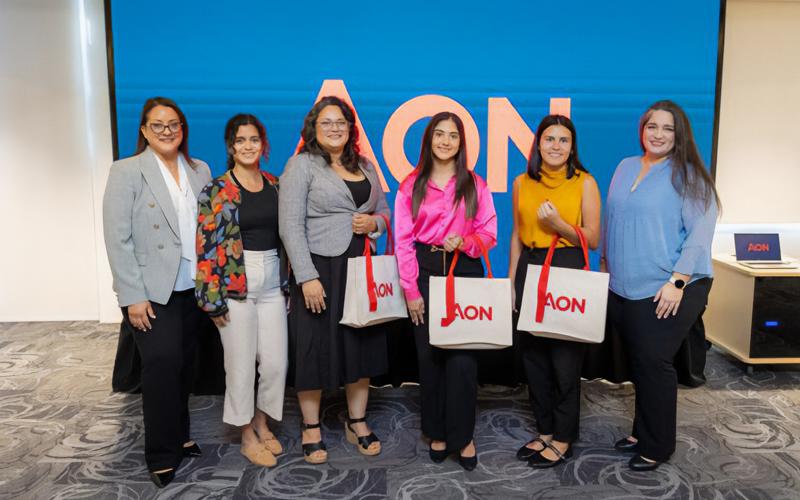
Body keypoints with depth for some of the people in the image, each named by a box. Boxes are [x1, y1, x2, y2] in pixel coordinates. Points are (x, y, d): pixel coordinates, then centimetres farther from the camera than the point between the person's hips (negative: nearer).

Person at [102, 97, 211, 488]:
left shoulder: (200, 171, 8)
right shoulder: (127, 171, -5)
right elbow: (117, 239, -9)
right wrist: (132, 296, -14)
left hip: (193, 290, 4)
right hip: (152, 292, -4)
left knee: (183, 366, 12)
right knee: (162, 364, -8)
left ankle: (179, 435, 30)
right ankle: (162, 455, 9)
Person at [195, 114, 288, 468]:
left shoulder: (276, 186, 8)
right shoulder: (216, 191, -6)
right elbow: (207, 246, -10)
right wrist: (213, 299, -12)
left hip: (272, 284, 4)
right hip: (235, 286, -4)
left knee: (276, 362, 7)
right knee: (242, 364, 5)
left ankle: (262, 423, 32)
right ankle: (247, 437, 24)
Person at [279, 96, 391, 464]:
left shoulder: (365, 166, 12)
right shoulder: (301, 164, -5)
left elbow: (384, 211, 19)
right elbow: (290, 226, -12)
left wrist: (374, 223, -5)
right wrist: (307, 277, -19)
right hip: (320, 269, -5)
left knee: (362, 344, 10)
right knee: (315, 347, 3)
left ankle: (357, 422, 28)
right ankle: (311, 429, 21)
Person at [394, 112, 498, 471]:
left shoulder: (475, 185, 6)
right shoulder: (411, 186, 4)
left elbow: (489, 232, 5)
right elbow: (403, 240, -1)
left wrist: (465, 242, -17)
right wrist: (410, 290, -7)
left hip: (466, 272, 0)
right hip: (425, 272, 1)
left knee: (462, 357, -5)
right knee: (429, 354, 6)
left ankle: (462, 436, 10)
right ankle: (437, 432, 21)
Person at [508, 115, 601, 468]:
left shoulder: (585, 183, -3)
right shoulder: (522, 183, 7)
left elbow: (593, 239, -3)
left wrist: (559, 224, -20)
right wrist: (511, 281, 10)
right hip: (530, 270, 4)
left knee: (565, 359, 3)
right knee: (533, 356, 10)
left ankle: (563, 439, 19)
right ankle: (545, 431, 27)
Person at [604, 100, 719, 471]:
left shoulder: (688, 175, -6)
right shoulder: (625, 167, 11)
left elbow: (700, 234, -13)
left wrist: (676, 282, -19)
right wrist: (606, 266, 17)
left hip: (667, 290, -5)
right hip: (623, 287, 5)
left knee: (653, 363, -1)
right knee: (637, 362, 13)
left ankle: (657, 445, 16)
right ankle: (642, 431, 30)